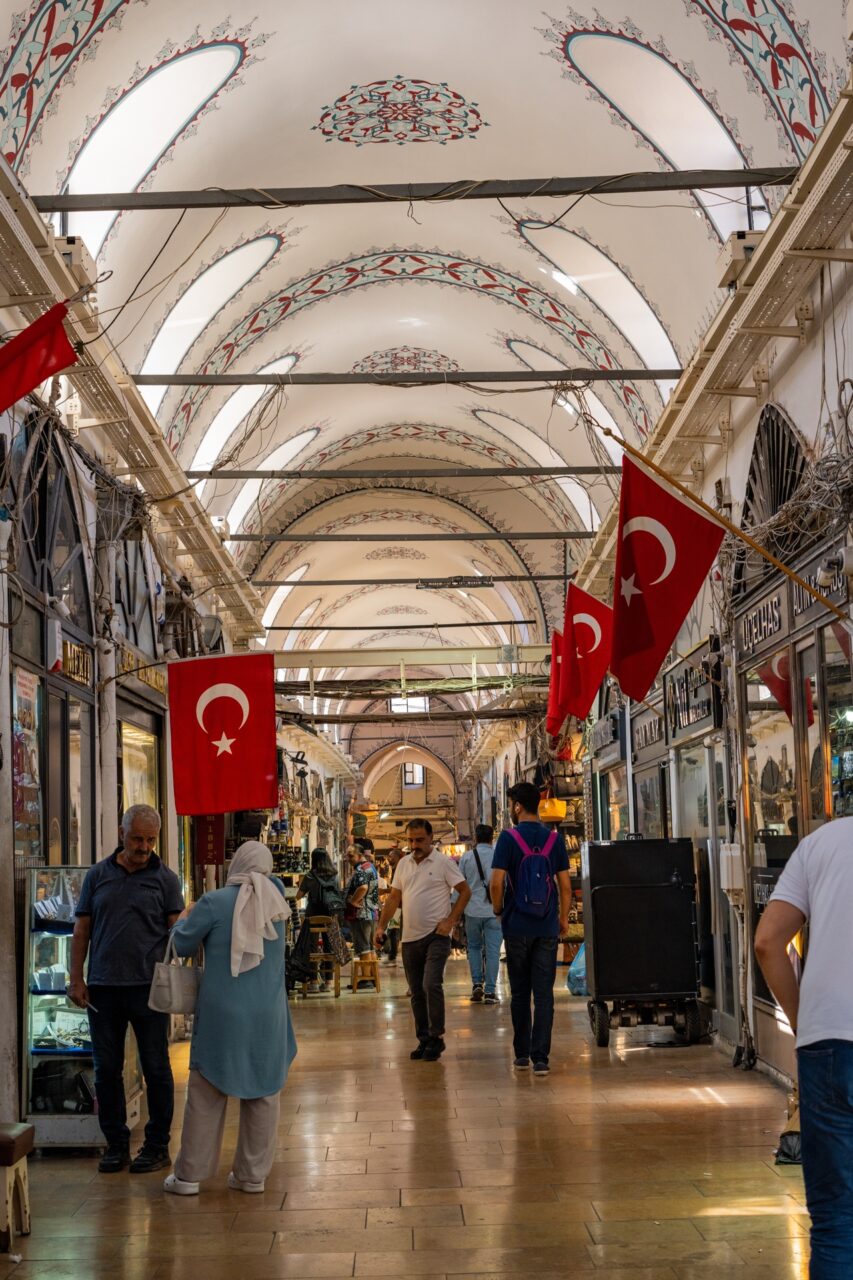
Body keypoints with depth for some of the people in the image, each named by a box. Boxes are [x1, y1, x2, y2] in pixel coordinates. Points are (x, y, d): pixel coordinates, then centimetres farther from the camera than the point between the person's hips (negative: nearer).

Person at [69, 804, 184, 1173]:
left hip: (148, 987, -2)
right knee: (107, 1070, 8)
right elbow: (81, 930, 9)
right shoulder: (97, 875, 7)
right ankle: (116, 1144, 19)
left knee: (156, 1069, 4)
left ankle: (157, 1146, 15)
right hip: (103, 988, 2)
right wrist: (76, 979, 2)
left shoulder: (165, 879, 2)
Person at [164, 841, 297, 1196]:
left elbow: (182, 945, -1)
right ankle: (252, 1174, 15)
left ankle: (189, 1174, 11)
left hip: (222, 1015, -3)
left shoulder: (215, 902, -11)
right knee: (263, 1095, 10)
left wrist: (183, 921, 18)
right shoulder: (274, 898, 0)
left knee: (206, 1095, 6)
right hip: (268, 1017, 3)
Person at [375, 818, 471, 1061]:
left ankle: (436, 1038, -4)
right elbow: (394, 898, 16)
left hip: (436, 936, -6)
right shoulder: (403, 864, 12)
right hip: (410, 938, 6)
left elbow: (465, 892, -4)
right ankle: (423, 1039, 19)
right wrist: (381, 926, 7)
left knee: (431, 985, -16)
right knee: (416, 992, 10)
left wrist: (450, 921, -12)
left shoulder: (443, 863, -5)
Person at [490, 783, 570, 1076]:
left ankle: (522, 1054, 17)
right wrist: (563, 917, 15)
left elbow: (497, 882, -12)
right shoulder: (553, 839, 2)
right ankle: (540, 1058, -3)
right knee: (544, 993, 2)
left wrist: (498, 909, 6)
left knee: (520, 993, 11)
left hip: (517, 927, -1)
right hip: (547, 927, 2)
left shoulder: (509, 838, -8)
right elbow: (565, 884, 3)